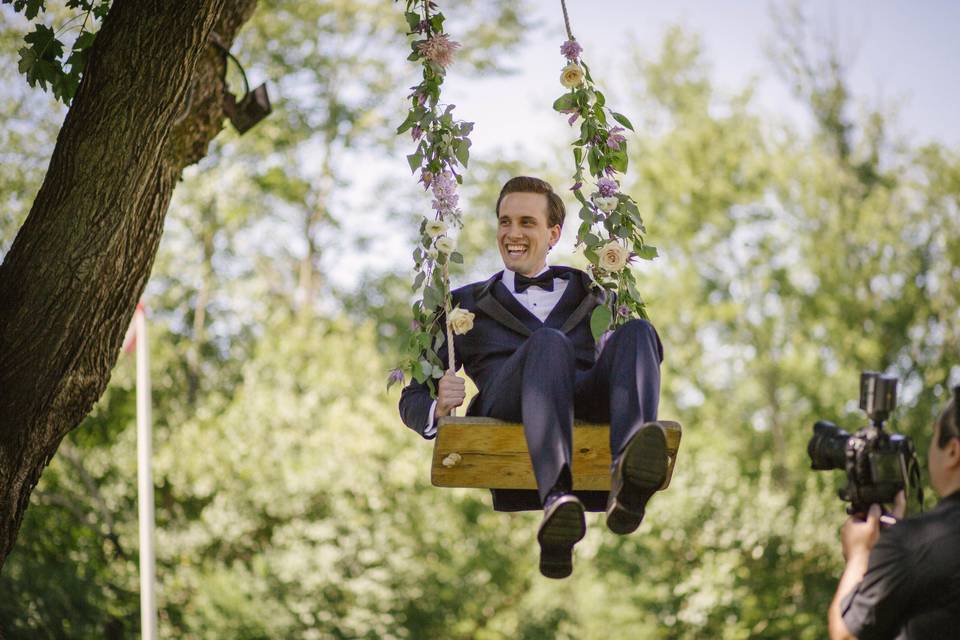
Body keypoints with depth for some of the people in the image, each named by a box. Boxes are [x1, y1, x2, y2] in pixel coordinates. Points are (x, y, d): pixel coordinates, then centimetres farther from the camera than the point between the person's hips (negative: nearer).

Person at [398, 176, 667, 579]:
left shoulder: (589, 296, 35)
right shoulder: (467, 304, 32)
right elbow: (411, 401, 25)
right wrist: (438, 408, -1)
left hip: (587, 400, 2)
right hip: (506, 405, -2)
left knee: (638, 333, -29)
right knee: (549, 343, -36)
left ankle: (627, 480, -58)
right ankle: (557, 501, -62)